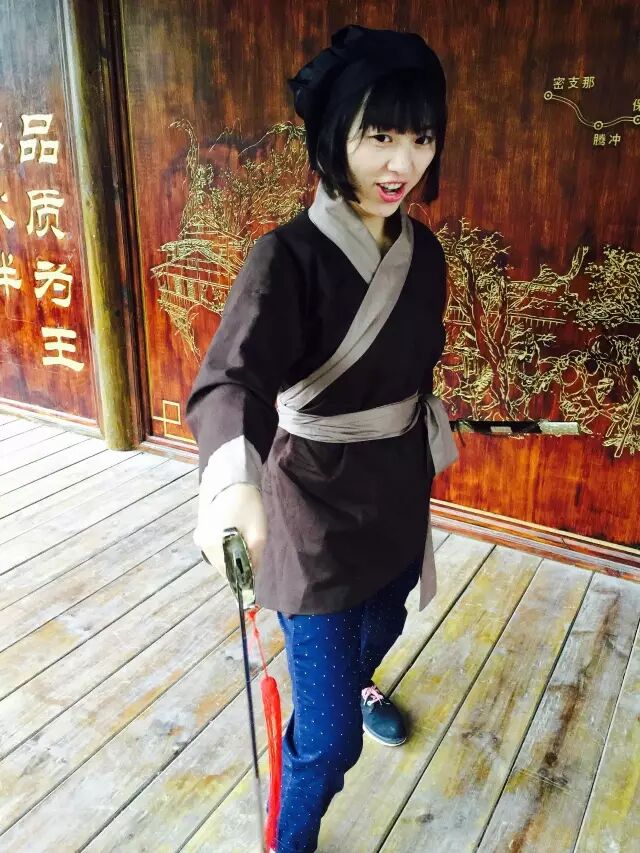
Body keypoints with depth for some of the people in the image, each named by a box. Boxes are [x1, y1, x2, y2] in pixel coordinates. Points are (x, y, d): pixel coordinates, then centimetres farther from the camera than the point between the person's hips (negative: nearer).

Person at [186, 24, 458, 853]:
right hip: (316, 510, -6)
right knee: (330, 734, -1)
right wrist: (234, 482, -56)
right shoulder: (289, 256, -22)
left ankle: (356, 683, 70)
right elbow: (231, 378, -36)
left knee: (382, 625, 33)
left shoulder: (423, 250, -1)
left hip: (398, 491, 7)